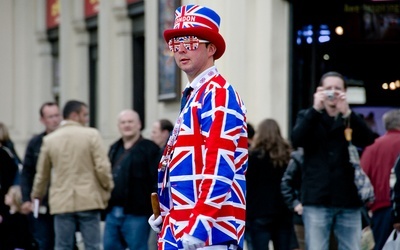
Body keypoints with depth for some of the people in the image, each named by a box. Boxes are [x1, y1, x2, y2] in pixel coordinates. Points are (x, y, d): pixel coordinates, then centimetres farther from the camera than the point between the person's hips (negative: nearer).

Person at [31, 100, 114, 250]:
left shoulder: (49, 139, 5)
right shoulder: (91, 135, -5)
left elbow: (42, 173, 14)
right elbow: (102, 167, -9)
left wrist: (37, 195, 31)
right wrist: (108, 188, 8)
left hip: (61, 202, 2)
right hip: (89, 200, -2)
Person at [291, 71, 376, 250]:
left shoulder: (352, 120, 14)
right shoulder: (308, 117, 11)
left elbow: (368, 140, -6)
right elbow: (296, 140, -9)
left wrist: (347, 113, -20)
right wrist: (315, 109, -18)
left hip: (348, 201, 2)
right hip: (317, 201, -2)